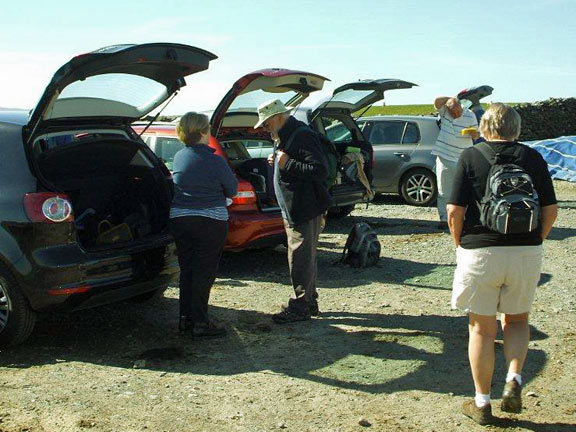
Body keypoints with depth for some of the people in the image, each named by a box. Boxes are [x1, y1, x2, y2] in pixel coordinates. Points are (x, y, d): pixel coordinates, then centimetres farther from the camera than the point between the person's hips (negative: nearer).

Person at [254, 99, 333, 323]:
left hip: (305, 210, -10)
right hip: (293, 210, 10)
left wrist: (287, 164, -23)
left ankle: (300, 306, 4)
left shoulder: (302, 136, -17)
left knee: (301, 259, -4)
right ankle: (309, 302, 27)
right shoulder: (286, 137, 14)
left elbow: (320, 170, -24)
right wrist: (278, 162, 6)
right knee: (304, 258, 17)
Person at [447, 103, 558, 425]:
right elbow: (551, 210, 2)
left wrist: (460, 245, 5)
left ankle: (482, 404, 17)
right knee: (517, 319, 23)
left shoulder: (471, 157, -3)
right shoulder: (533, 158, 4)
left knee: (482, 328, 9)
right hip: (527, 252, 2)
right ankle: (514, 381, 4)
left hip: (480, 252, -2)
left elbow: (455, 211, -9)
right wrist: (534, 241, 16)